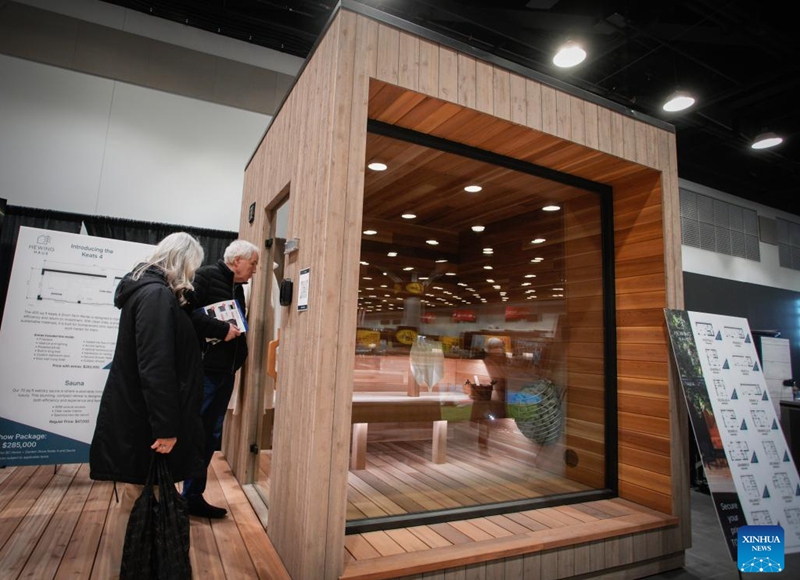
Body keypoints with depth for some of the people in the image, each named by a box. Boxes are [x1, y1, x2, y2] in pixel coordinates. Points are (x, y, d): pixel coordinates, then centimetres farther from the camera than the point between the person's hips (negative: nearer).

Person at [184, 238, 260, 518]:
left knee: (210, 435, 13)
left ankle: (193, 495, 25)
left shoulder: (237, 288, 17)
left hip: (225, 372, 9)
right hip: (202, 369, -9)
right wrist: (222, 329, -22)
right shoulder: (205, 276, -10)